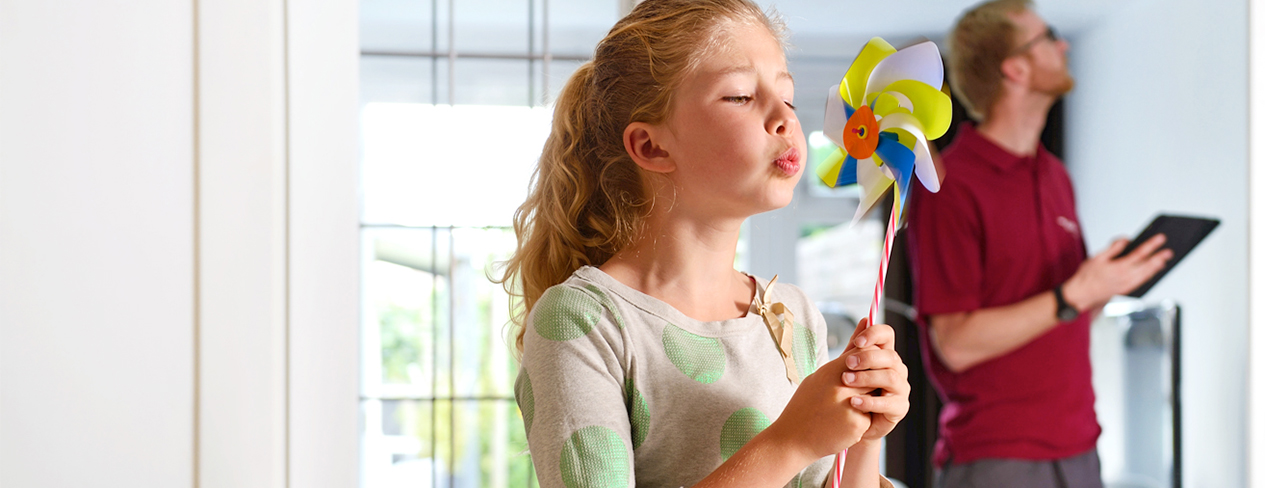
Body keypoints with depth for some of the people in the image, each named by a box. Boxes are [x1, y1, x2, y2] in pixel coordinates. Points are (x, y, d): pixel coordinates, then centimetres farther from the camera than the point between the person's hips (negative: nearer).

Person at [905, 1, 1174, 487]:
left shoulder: (1055, 175, 14)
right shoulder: (949, 186, -11)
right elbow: (956, 343, -16)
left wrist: (1112, 280, 1)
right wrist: (1071, 297, -19)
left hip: (1077, 448, 7)